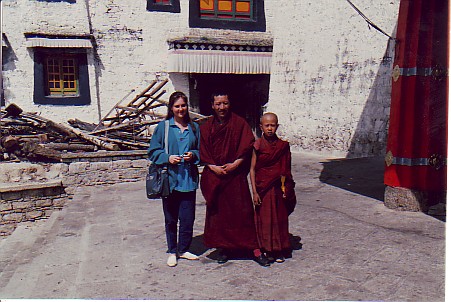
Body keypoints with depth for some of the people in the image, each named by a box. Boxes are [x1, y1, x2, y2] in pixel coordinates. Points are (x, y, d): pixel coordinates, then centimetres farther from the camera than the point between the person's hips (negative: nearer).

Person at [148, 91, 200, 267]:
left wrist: (193, 155, -7)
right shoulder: (163, 127, 1)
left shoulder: (194, 128, 10)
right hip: (169, 180, -2)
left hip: (188, 180, 2)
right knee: (170, 219, 9)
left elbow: (201, 151, 14)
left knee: (188, 218, 4)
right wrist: (168, 157, -15)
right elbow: (153, 151, 1)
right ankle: (172, 252, 25)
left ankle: (183, 249, 24)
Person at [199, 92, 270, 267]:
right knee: (218, 213, 6)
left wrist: (235, 164, -13)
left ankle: (255, 249, 5)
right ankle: (223, 249, 19)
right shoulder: (206, 127, 8)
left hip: (236, 175, -2)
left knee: (244, 212, -2)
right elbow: (203, 153, 5)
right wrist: (213, 167, -10)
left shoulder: (239, 123, 3)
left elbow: (247, 146, -3)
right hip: (214, 175, 2)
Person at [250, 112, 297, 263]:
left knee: (280, 218, 8)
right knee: (265, 218, 4)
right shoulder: (258, 145, -4)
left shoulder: (283, 145, 2)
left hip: (279, 187, 2)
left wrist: (287, 188, 6)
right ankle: (268, 250, 18)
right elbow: (252, 169, -4)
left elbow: (286, 170, 9)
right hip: (263, 187, -2)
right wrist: (254, 191, -8)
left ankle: (279, 251, 20)